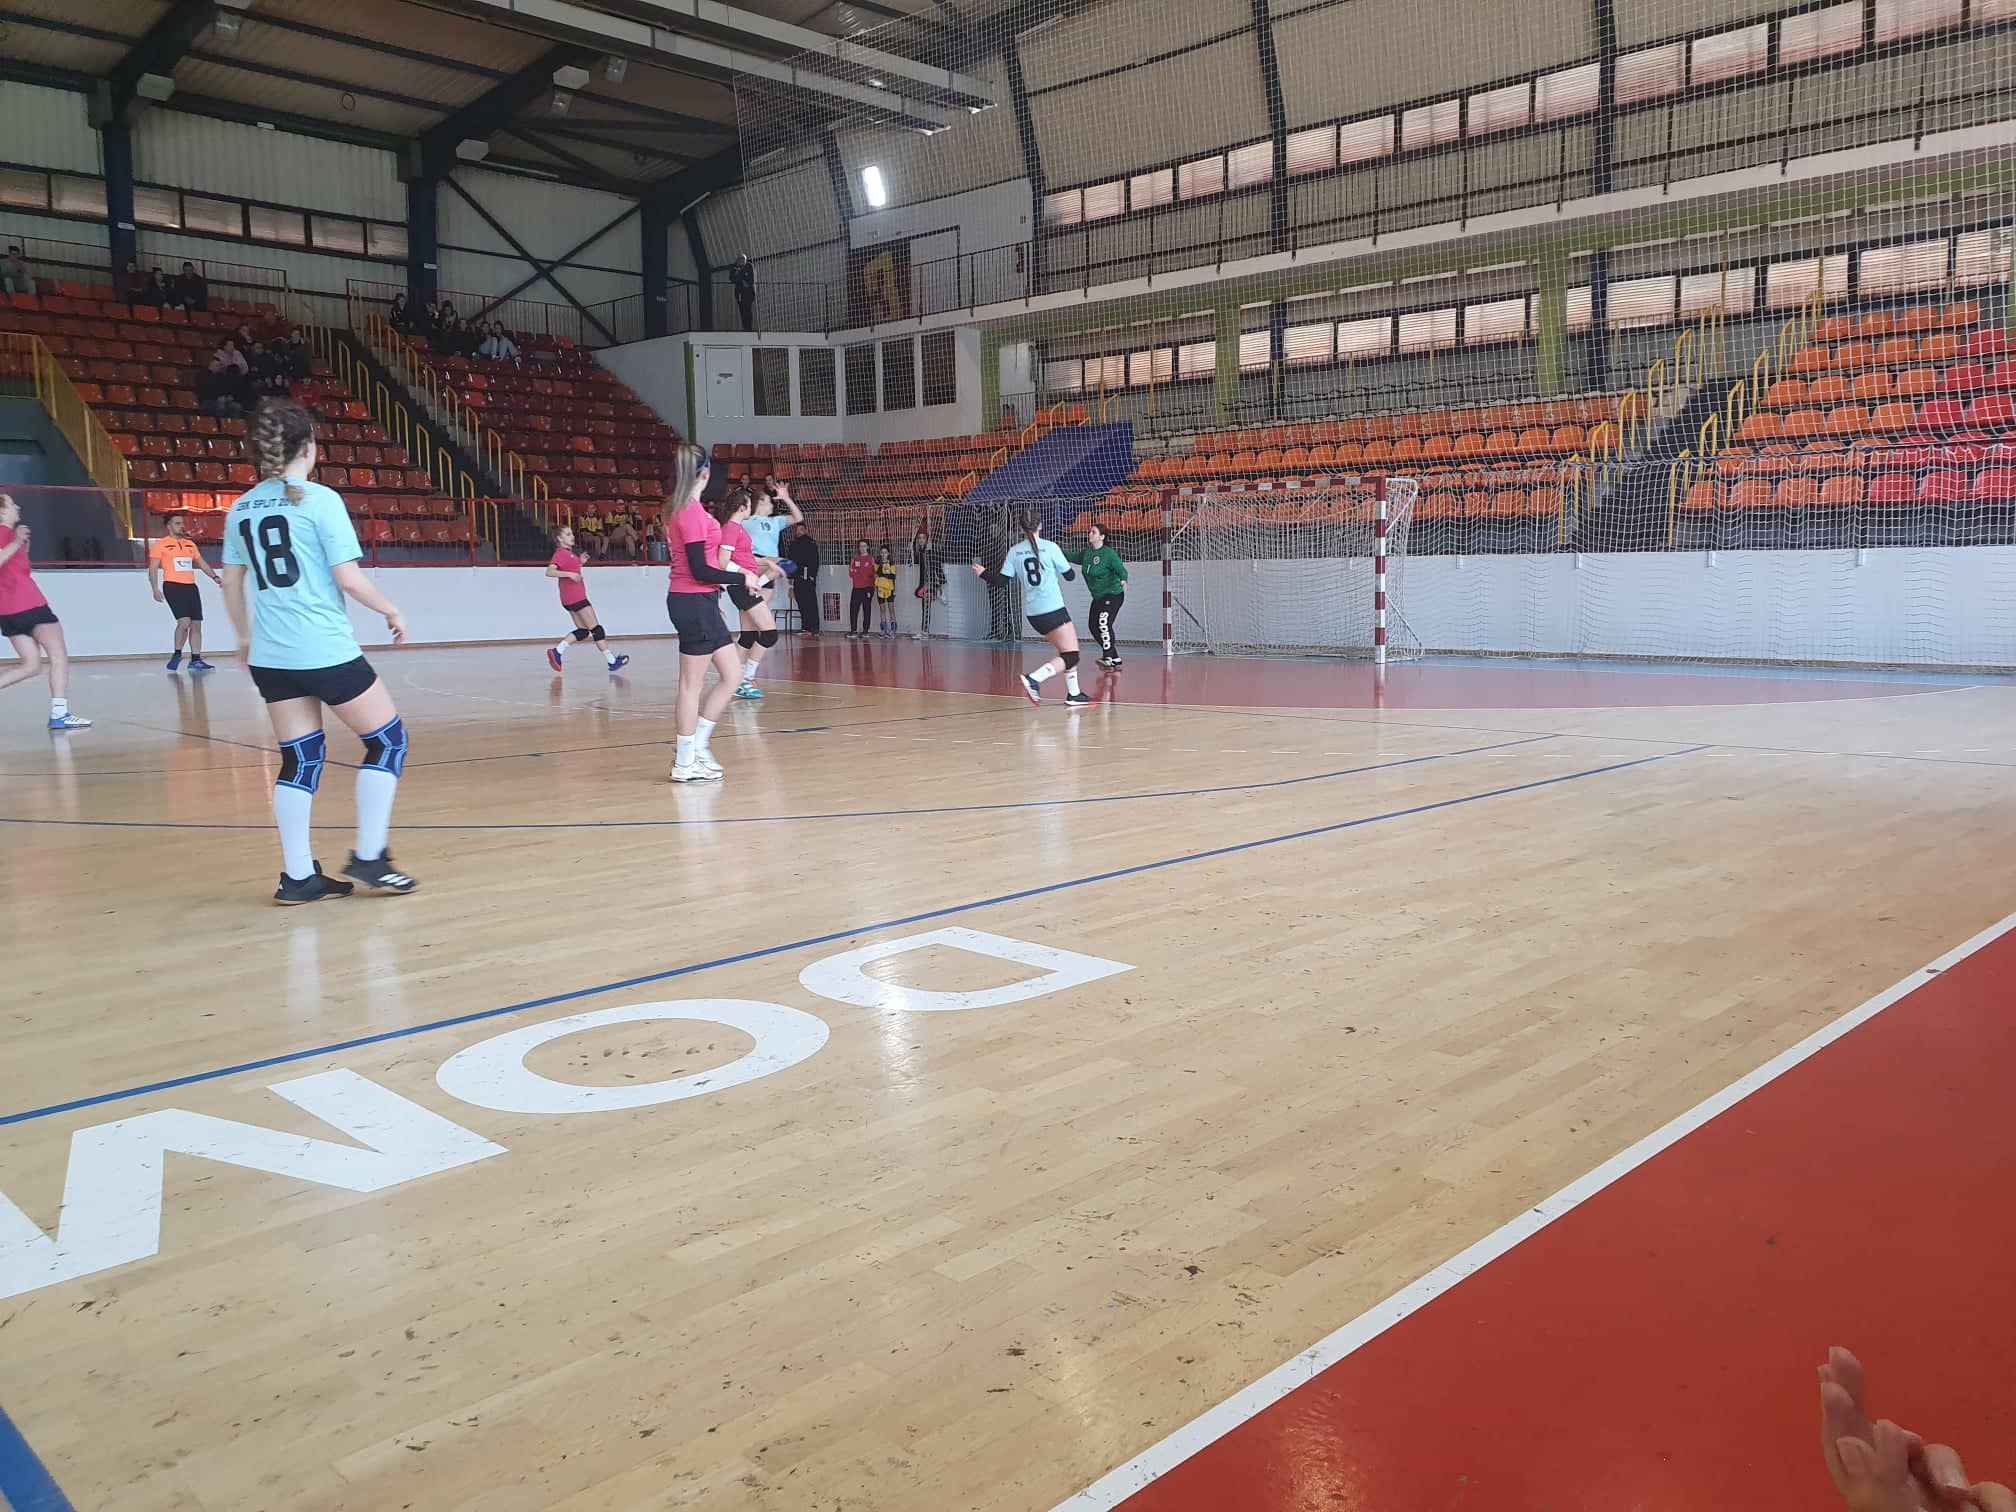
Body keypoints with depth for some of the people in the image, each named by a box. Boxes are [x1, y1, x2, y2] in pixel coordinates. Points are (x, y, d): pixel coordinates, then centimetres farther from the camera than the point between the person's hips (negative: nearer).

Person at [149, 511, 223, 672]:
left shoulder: (190, 544, 16)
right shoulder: (161, 544, -1)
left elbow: (201, 563, 22)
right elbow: (153, 568, -2)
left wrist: (215, 577, 7)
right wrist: (156, 589, -11)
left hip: (191, 587, 6)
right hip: (173, 586, -6)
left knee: (196, 624, 3)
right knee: (184, 621, -18)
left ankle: (195, 660, 9)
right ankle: (176, 656, 0)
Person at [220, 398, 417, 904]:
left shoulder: (241, 509, 9)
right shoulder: (320, 500, -9)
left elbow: (231, 583, 17)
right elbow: (349, 579, -13)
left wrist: (245, 635, 31)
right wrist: (391, 610, 4)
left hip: (270, 656, 7)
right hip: (326, 651, -7)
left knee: (299, 758, 12)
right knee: (388, 739, 8)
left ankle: (298, 876, 11)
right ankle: (368, 858, 6)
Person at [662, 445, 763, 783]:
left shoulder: (682, 508, 12)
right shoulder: (692, 511, -16)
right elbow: (700, 570, -19)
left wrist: (714, 597, 22)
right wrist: (742, 578, -10)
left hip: (700, 603, 10)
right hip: (694, 603, -10)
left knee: (733, 674, 12)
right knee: (692, 684, -1)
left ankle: (696, 745, 18)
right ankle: (685, 764, 9)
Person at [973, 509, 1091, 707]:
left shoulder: (1014, 551, 4)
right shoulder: (1050, 547, -6)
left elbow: (1002, 580, 2)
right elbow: (1069, 576, 2)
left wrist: (983, 573, 20)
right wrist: (1064, 567, 25)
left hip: (1032, 613, 7)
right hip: (1053, 610, -6)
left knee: (1068, 651, 18)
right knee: (1070, 656, -5)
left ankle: (1073, 694, 17)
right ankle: (1034, 678, -21)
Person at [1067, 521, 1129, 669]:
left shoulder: (1109, 553, -16)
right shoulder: (1087, 552, 5)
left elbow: (1121, 569, -22)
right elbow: (1075, 557, 24)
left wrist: (1123, 580, -43)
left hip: (1113, 594, -9)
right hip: (1098, 596, 9)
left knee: (1104, 623, -24)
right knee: (1093, 626, 10)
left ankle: (1108, 659, -23)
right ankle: (1115, 658, 21)